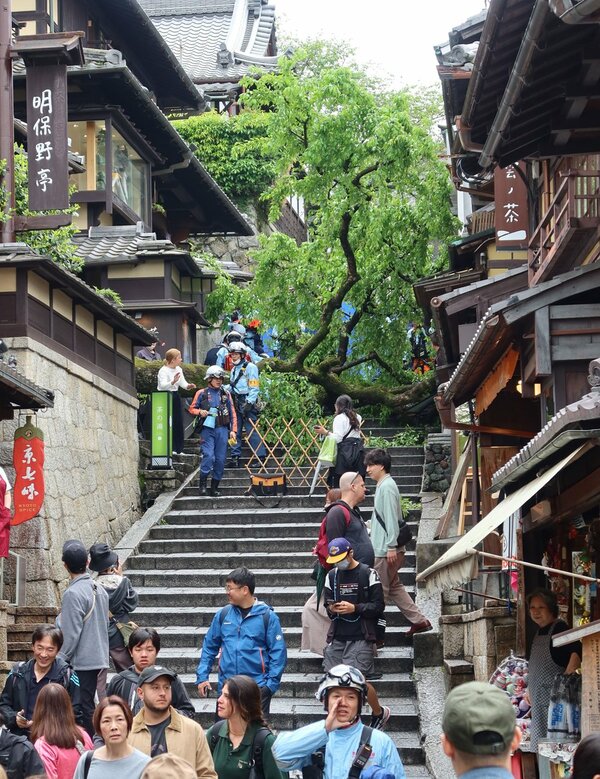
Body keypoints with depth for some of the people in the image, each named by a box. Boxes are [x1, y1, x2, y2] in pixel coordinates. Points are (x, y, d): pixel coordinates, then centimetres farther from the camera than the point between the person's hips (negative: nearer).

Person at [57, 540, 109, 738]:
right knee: (88, 705, 15)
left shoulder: (73, 593, -16)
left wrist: (61, 660, -9)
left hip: (80, 662, -8)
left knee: (83, 708, -4)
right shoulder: (100, 590, 8)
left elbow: (71, 633, -18)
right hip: (99, 658, 8)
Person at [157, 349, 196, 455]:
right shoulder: (163, 370, -15)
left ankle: (178, 449, 11)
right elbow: (163, 385, -29)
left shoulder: (178, 370, 8)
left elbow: (183, 383, 14)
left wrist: (188, 386, -9)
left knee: (178, 422, 5)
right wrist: (173, 381, -47)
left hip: (175, 396, 8)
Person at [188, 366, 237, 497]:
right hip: (207, 430, -3)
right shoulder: (202, 393, 6)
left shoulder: (226, 394, 13)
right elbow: (192, 408, 11)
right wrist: (200, 412, -10)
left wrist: (233, 430, 6)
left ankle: (215, 487, 11)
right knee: (209, 456, -17)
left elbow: (233, 414, 14)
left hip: (222, 430, 3)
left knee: (220, 459, 2)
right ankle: (203, 483, -4)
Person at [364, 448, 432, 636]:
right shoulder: (383, 485, 16)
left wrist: (391, 547, -22)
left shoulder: (387, 487, -15)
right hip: (382, 548, 10)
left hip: (385, 550, -10)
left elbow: (391, 518, -20)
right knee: (393, 586, 14)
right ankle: (418, 620, 15)